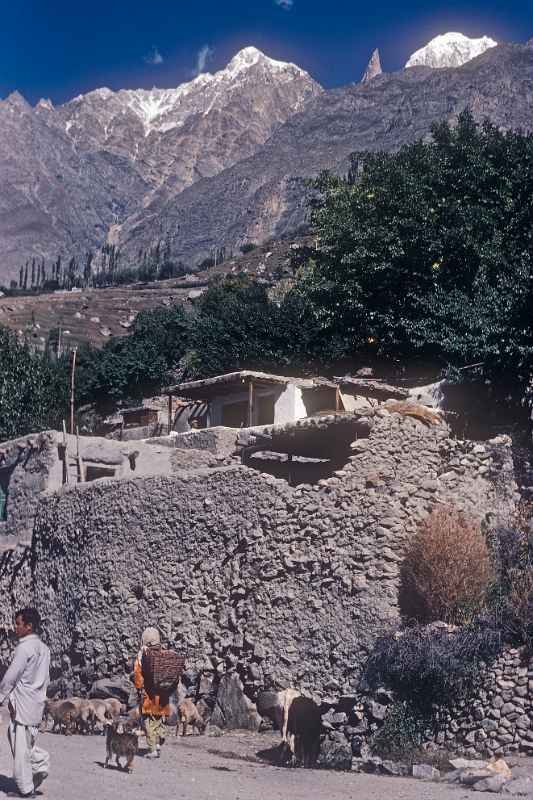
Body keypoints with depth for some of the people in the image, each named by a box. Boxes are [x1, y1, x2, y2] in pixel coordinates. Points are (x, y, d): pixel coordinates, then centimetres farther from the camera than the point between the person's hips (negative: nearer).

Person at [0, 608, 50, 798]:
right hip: (37, 701, 9)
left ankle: (26, 789, 6)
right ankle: (41, 761, 10)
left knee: (21, 746, 0)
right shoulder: (43, 648, 11)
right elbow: (46, 678, 16)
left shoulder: (25, 647, -15)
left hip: (23, 703, -9)